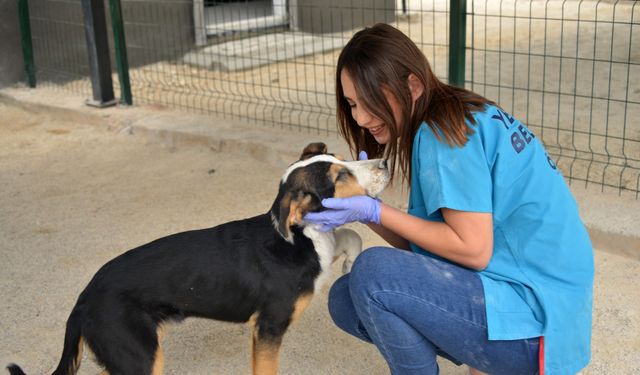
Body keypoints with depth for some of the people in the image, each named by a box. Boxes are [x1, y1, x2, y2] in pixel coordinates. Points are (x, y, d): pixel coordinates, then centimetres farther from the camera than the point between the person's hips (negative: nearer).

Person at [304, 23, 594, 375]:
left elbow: (473, 250, -21)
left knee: (373, 271, -24)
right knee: (345, 299, 8)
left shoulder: (445, 132, -18)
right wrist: (358, 201, -6)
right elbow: (417, 244, 8)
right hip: (508, 292, 10)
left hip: (533, 320, -9)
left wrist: (375, 212, -17)